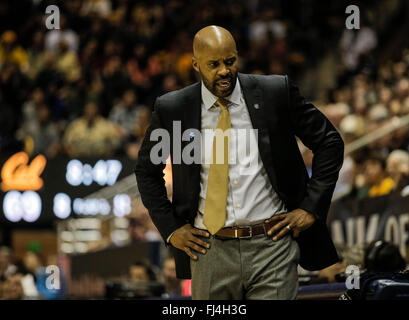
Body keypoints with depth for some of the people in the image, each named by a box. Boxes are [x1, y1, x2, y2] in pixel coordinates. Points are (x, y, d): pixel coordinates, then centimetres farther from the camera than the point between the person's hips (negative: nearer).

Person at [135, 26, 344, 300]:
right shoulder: (172, 109, 2)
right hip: (209, 251, 1)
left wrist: (311, 208, 1)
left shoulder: (276, 92, 0)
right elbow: (147, 170, 16)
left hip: (272, 245, -1)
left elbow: (329, 142, 8)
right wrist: (170, 228, 6)